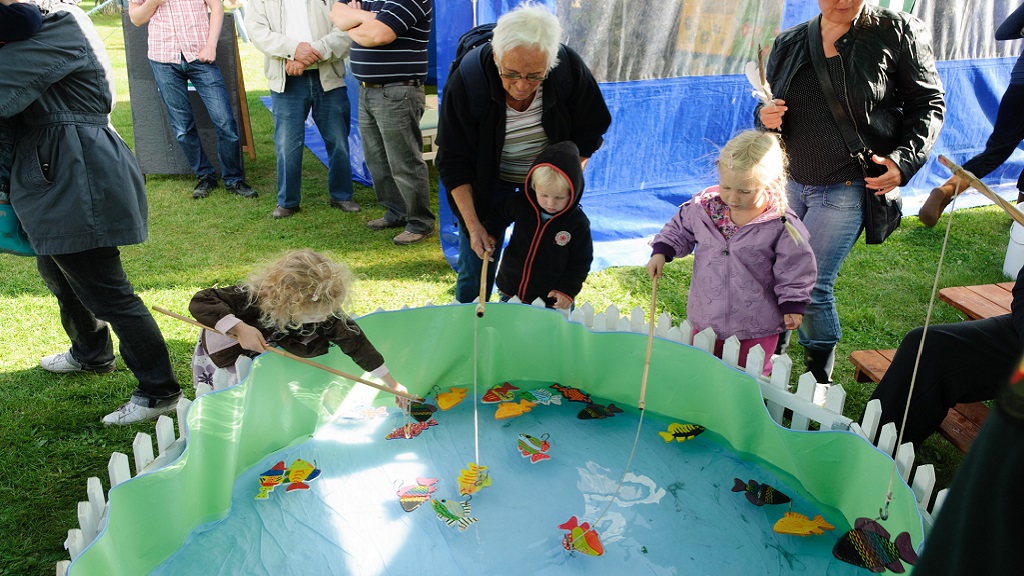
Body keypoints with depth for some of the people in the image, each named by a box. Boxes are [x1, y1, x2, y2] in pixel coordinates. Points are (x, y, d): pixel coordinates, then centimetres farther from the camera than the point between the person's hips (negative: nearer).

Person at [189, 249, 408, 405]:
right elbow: (200, 302, -41)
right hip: (224, 356, -4)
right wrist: (240, 328, -54)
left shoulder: (323, 308, -30)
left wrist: (392, 383, -20)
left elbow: (354, 341, -24)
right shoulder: (253, 297, -42)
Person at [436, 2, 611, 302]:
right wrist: (473, 225, -22)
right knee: (476, 265, 2)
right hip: (487, 181, -1)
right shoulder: (466, 80, -27)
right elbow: (453, 162, -18)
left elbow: (589, 134, -5)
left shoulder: (571, 69, -23)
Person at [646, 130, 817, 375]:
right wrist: (661, 252, -3)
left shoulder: (782, 226, -17)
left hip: (756, 328, -3)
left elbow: (795, 269, -8)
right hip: (706, 320, 4)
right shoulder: (704, 206, -8)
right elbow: (680, 229, 10)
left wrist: (793, 304, -9)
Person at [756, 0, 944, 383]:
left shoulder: (899, 32, -3)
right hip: (788, 181, 4)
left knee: (811, 285, -8)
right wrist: (765, 117, -7)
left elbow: (928, 103, 1)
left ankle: (819, 383, 14)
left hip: (846, 190, -4)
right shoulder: (789, 43, 7)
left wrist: (905, 160, -13)